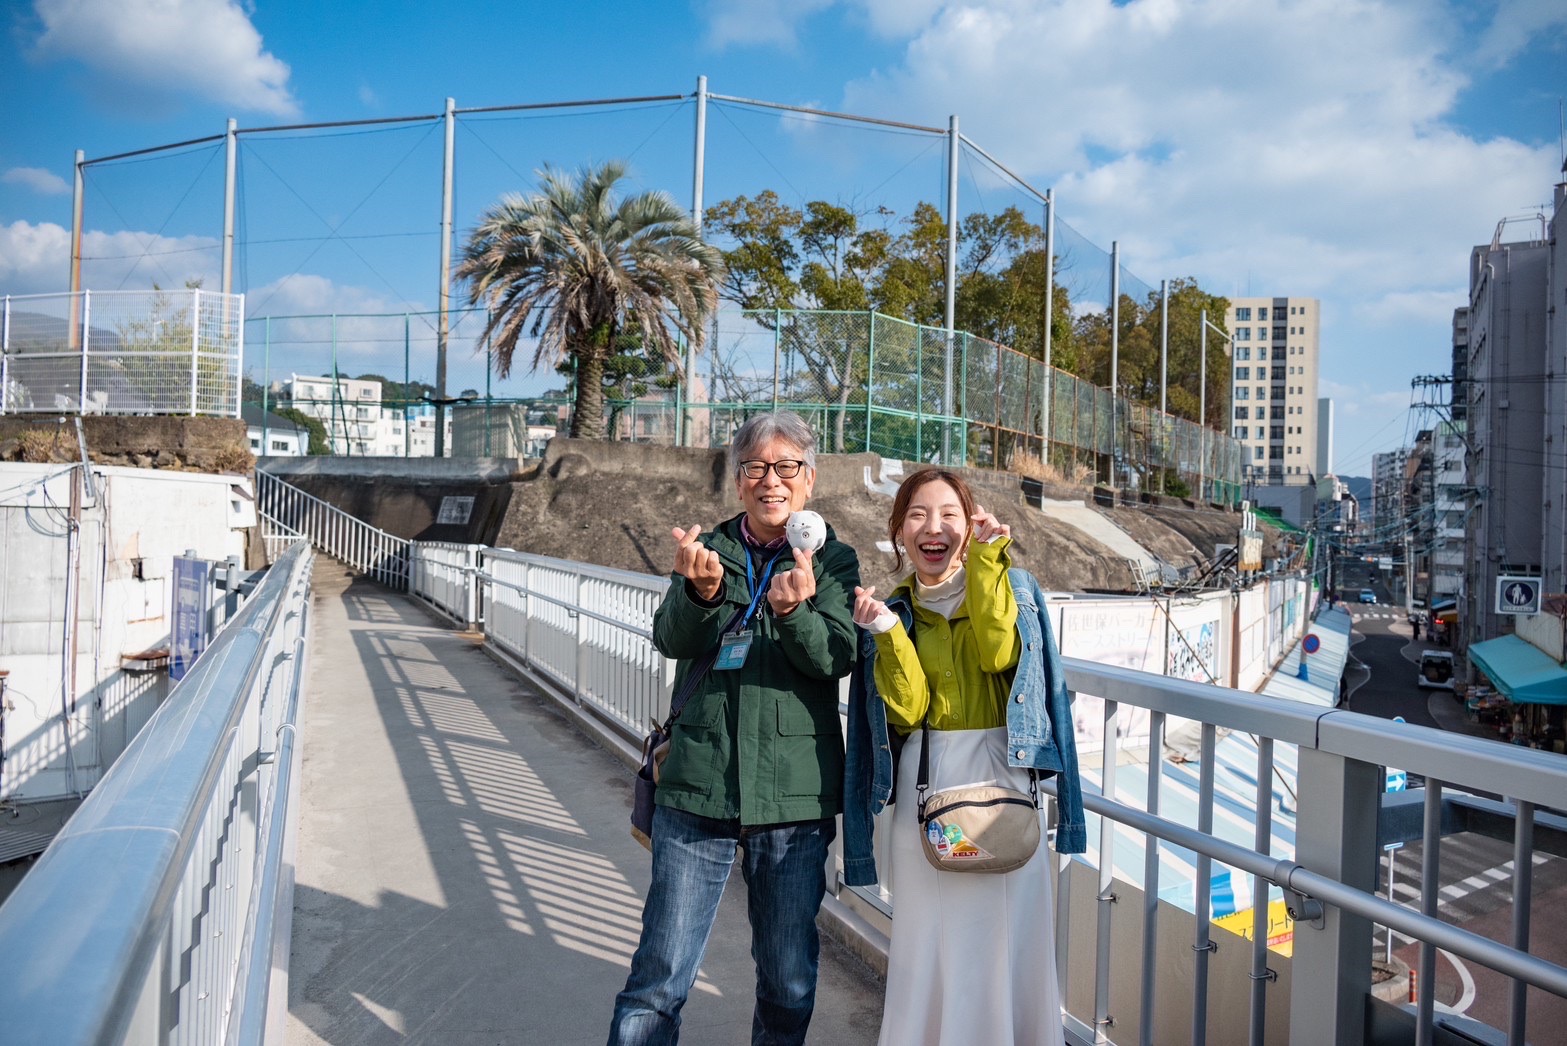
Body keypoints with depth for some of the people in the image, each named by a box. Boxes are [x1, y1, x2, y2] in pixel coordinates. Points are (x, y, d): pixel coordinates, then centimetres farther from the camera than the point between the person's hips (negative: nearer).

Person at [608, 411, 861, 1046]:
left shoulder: (833, 559, 3)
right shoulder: (709, 549, 5)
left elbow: (836, 656, -12)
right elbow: (673, 641, -9)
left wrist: (794, 610, -33)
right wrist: (701, 590, -31)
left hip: (795, 795, 0)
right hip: (697, 786, 0)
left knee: (789, 982, 13)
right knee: (660, 976, 6)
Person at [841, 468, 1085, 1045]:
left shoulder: (1009, 586, 6)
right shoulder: (893, 611, 8)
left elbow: (1000, 654, -16)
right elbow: (907, 709, -3)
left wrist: (984, 560, -15)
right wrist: (887, 633, -15)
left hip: (1000, 779, -1)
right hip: (925, 787, 2)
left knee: (1002, 942, 0)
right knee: (926, 947, 5)